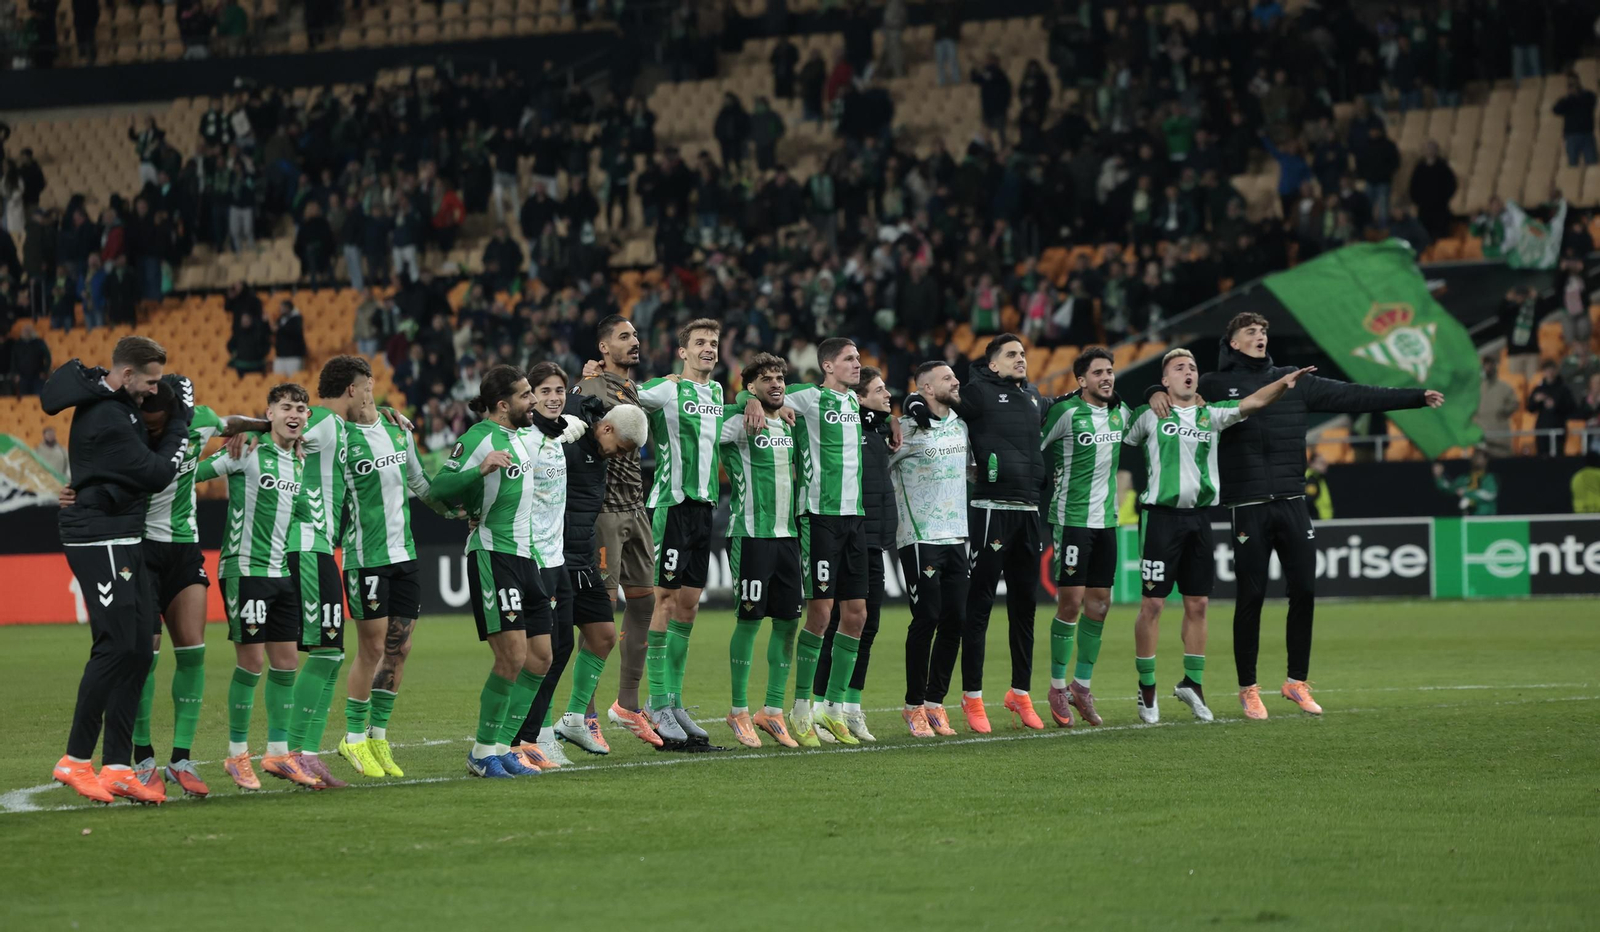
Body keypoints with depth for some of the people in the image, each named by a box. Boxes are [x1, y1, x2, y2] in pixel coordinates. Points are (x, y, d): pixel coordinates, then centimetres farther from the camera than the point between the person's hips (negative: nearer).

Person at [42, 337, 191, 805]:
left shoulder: (109, 402, 12)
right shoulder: (106, 419, -20)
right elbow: (157, 474, -16)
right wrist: (181, 421, -6)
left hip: (121, 541, 10)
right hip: (101, 541, -10)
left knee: (137, 652, 7)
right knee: (116, 646, -12)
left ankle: (117, 766, 8)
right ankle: (75, 761, -6)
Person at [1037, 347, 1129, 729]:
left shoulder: (1121, 411, 8)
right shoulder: (1066, 412, -12)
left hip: (1106, 519, 6)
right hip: (1071, 518, -6)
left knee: (1099, 604, 6)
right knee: (1071, 601, -7)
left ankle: (1082, 685, 17)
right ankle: (1058, 686, 3)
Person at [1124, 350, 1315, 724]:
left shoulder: (1210, 415, 12)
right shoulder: (1149, 416, 3)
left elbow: (1251, 402, 1)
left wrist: (1283, 382, -12)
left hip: (1198, 517, 4)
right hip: (1161, 515, -4)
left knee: (1197, 603, 6)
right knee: (1152, 603, -3)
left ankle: (1192, 682, 18)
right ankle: (1147, 689, 6)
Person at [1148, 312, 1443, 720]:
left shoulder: (1292, 381, 11)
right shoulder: (1216, 385, 2)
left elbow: (1352, 396, 11)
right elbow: (1179, 390, 6)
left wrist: (1416, 396, 8)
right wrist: (1158, 393, -19)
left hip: (1291, 505, 4)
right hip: (1248, 508, -4)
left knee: (1304, 592, 4)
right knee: (1251, 598, 0)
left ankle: (1296, 682, 19)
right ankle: (1248, 690, 12)